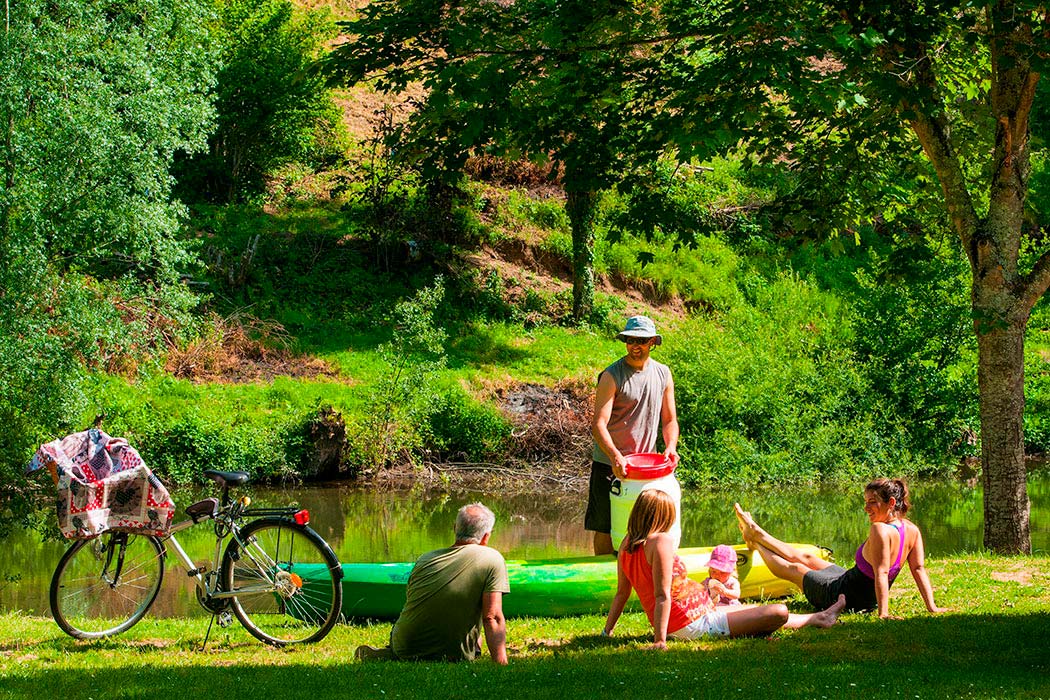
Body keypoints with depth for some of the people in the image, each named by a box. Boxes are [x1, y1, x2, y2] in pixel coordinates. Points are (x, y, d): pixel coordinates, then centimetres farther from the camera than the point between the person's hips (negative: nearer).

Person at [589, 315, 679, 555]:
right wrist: (615, 456, -33)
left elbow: (669, 419, 12)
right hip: (610, 464, -4)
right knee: (605, 529, -2)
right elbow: (598, 424, -18)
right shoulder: (612, 376, -10)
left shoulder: (663, 373, 7)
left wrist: (671, 446, -9)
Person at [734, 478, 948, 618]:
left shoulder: (880, 530, -34)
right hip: (868, 597, 7)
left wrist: (883, 613, -40)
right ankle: (756, 533, 49)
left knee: (793, 568, 21)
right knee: (806, 559, 28)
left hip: (844, 595, -7)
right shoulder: (912, 530, -11)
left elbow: (881, 573, -38)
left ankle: (756, 541, 49)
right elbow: (919, 569, -12)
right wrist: (931, 606, -8)